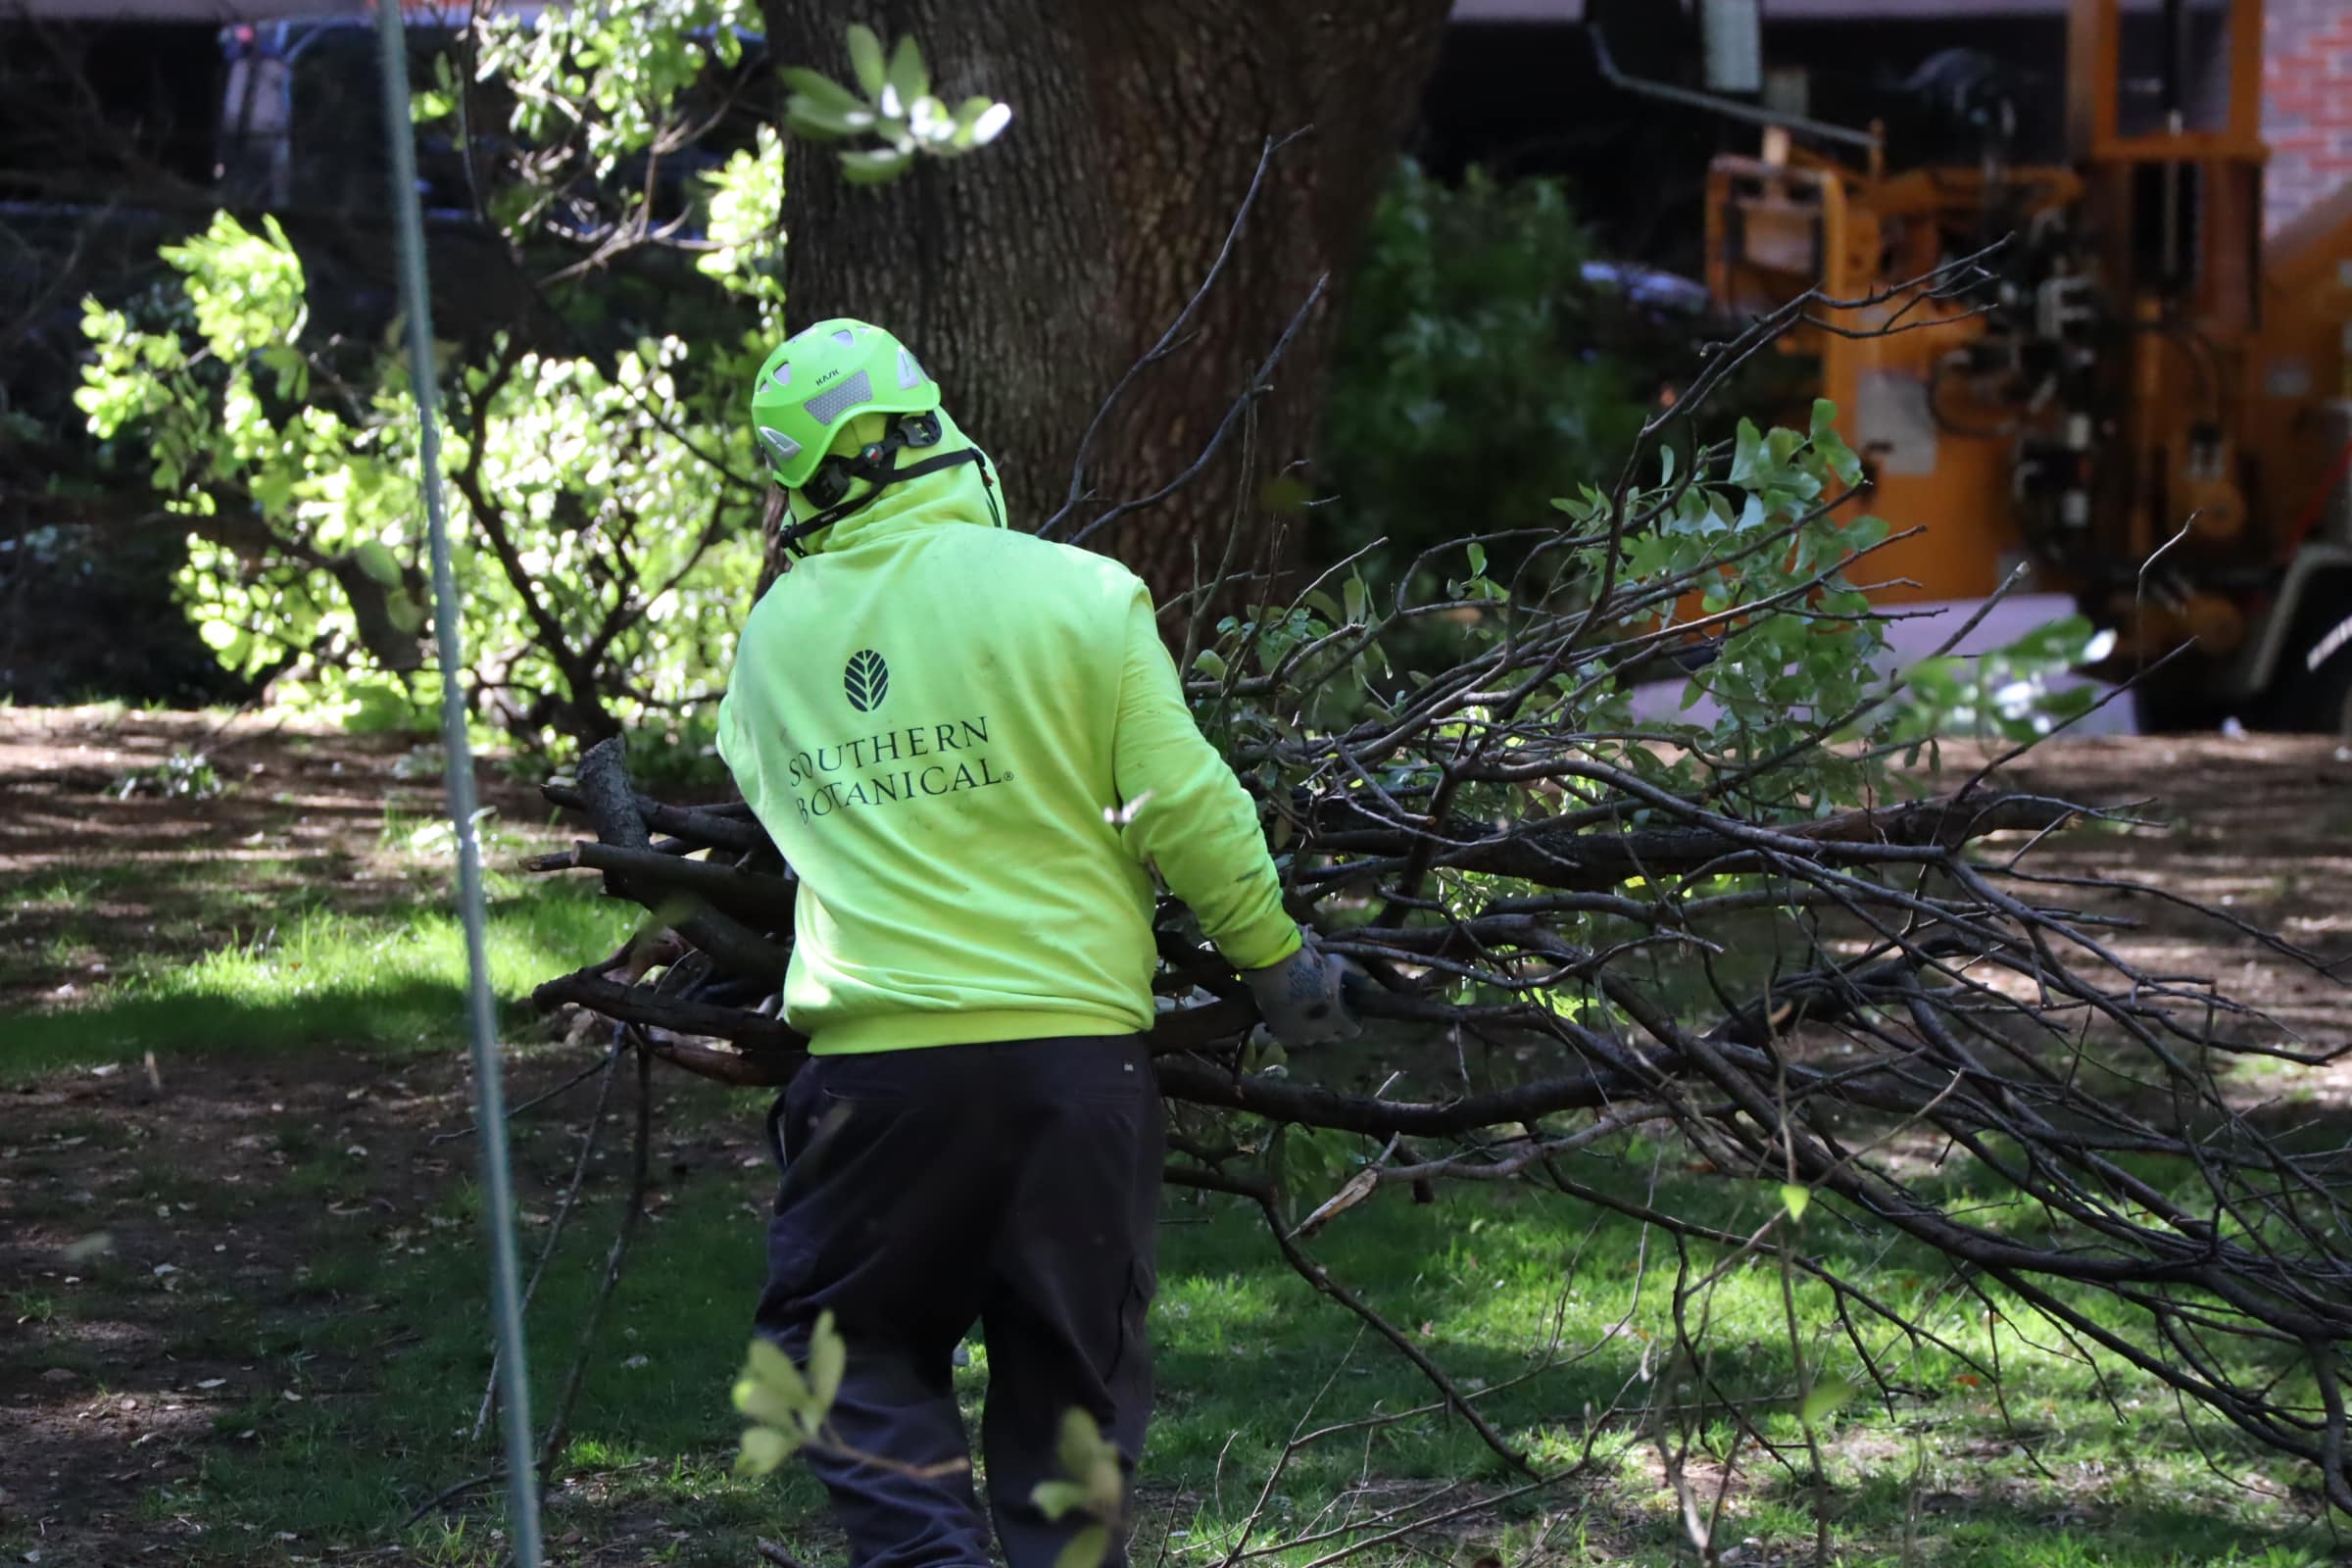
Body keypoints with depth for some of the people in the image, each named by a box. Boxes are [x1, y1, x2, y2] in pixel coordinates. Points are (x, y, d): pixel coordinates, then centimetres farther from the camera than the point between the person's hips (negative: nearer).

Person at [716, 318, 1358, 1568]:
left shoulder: (772, 639, 4)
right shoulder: (1075, 595, -7)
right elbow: (1188, 811, -6)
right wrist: (1276, 960, 8)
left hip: (875, 1059, 1)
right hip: (1070, 1038, -1)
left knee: (853, 1343, 13)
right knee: (1070, 1372, 12)